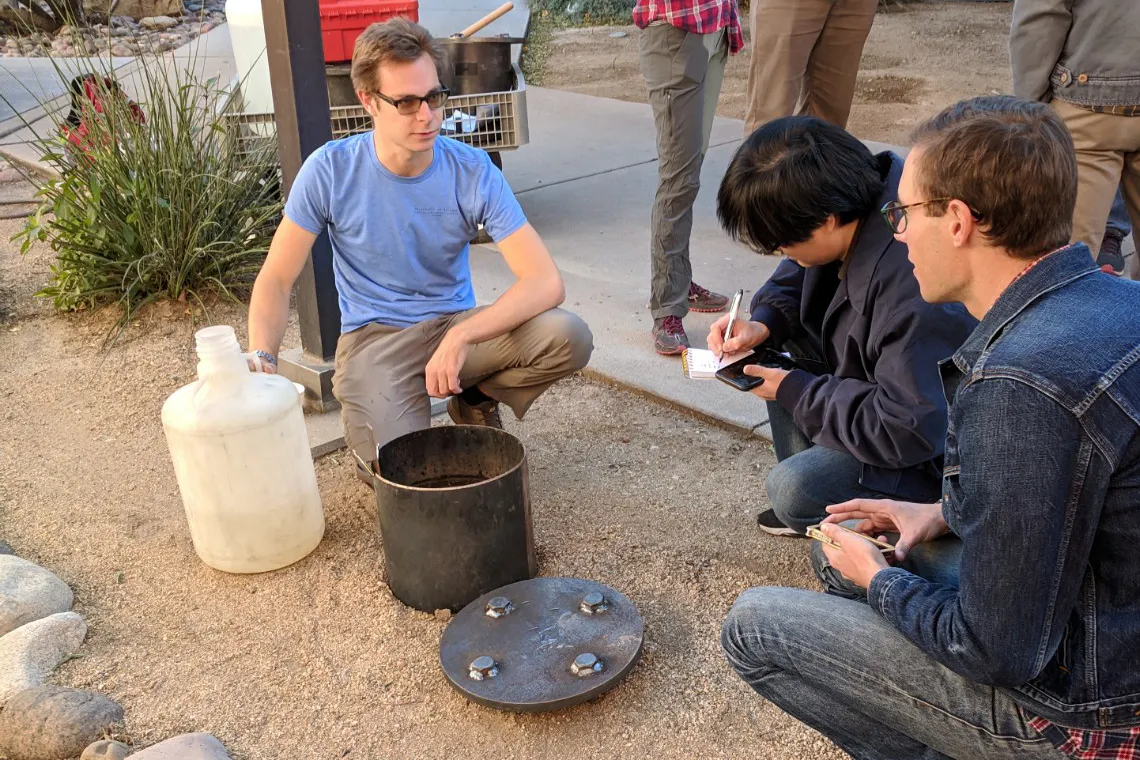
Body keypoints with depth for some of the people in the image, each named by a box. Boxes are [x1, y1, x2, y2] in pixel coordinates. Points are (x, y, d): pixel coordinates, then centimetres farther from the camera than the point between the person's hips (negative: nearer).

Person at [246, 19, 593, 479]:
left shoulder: (473, 171, -12)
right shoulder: (330, 171, -12)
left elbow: (546, 282, -20)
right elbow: (276, 280, -7)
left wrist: (463, 335, -34)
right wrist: (262, 361, -26)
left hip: (457, 325, 2)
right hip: (373, 339, -2)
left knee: (568, 337, -25)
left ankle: (475, 402, 6)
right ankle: (363, 419, 11)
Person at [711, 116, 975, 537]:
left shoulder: (915, 289, -37)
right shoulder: (852, 208, -12)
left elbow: (908, 431, -31)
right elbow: (799, 275, 9)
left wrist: (794, 391, -21)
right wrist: (764, 323, -11)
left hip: (936, 449, -9)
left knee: (794, 490, -25)